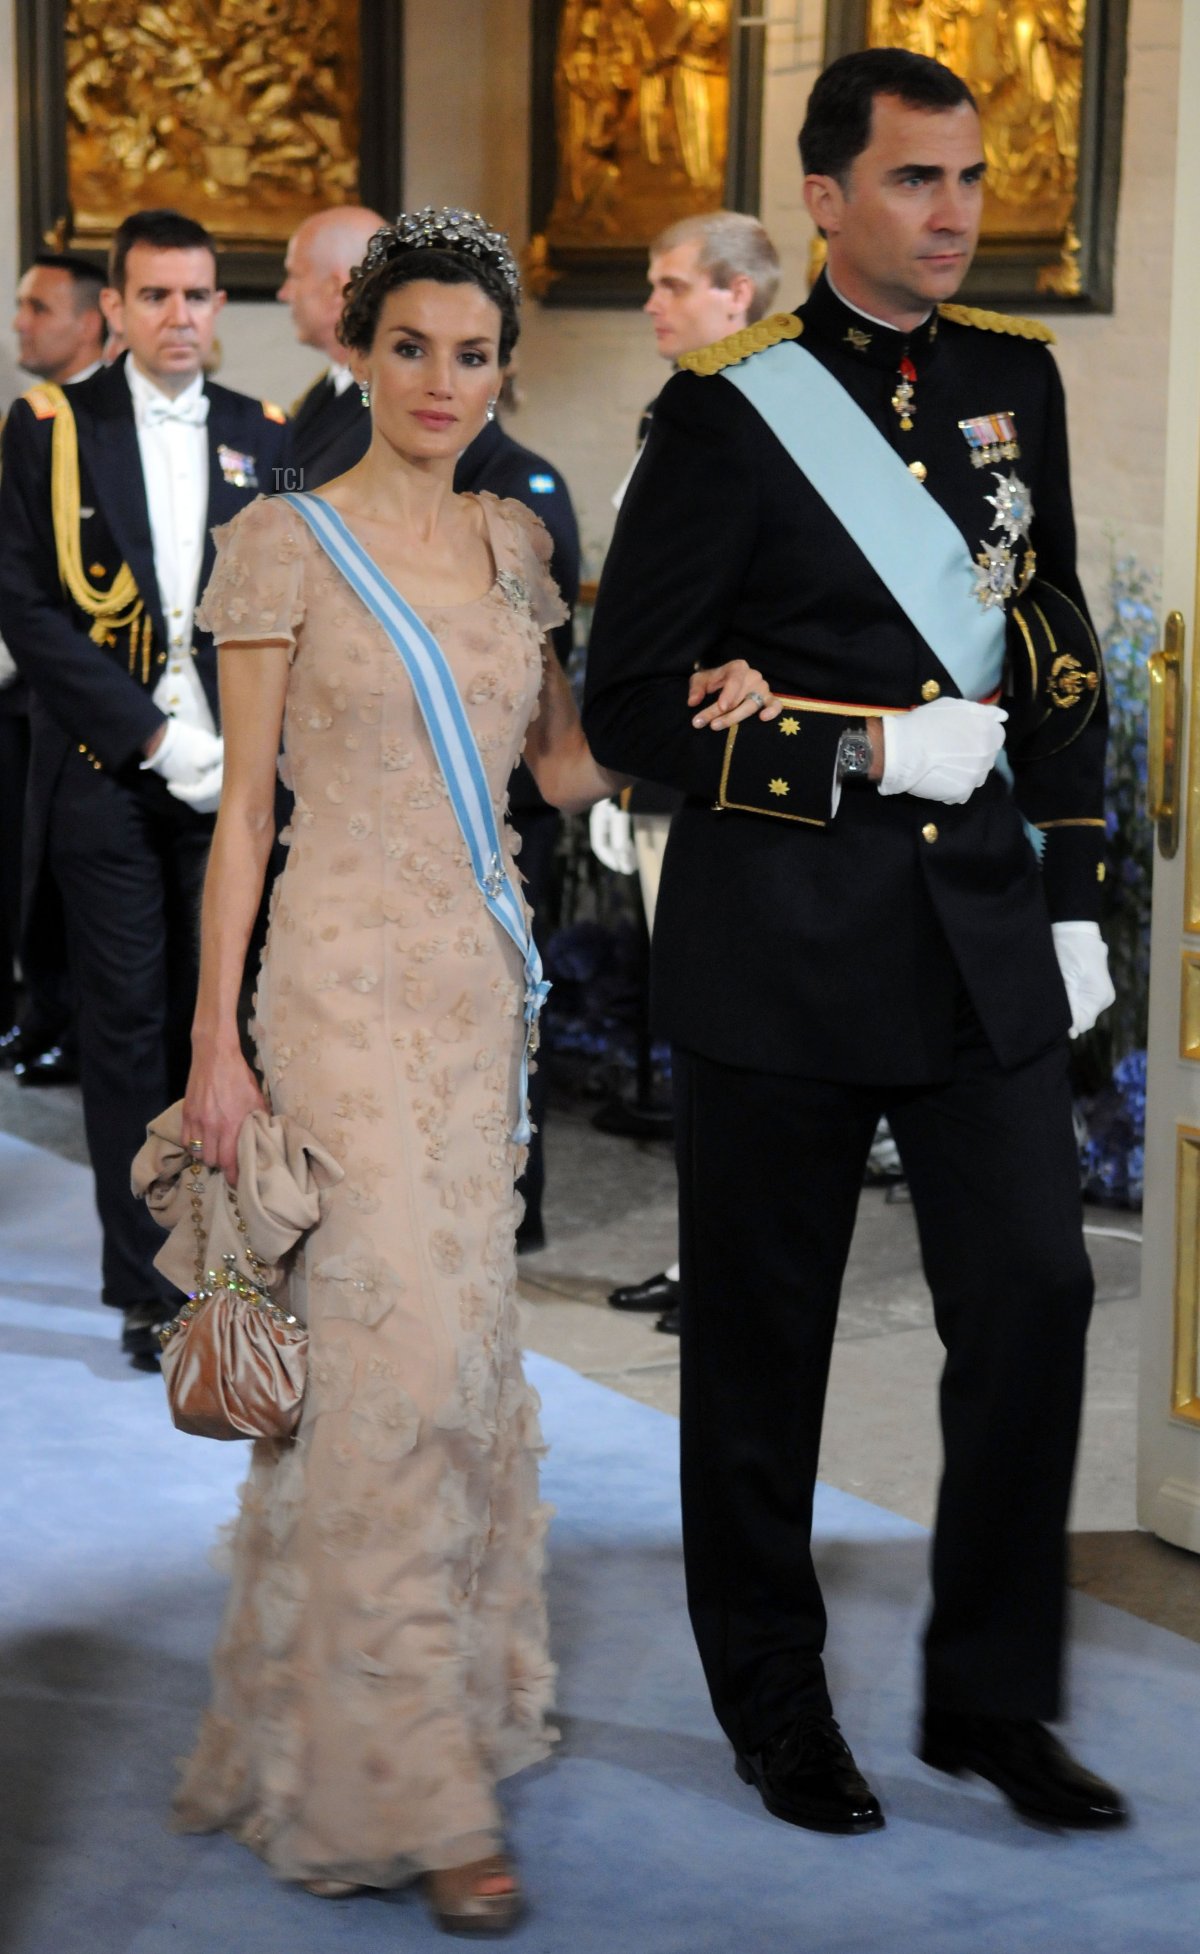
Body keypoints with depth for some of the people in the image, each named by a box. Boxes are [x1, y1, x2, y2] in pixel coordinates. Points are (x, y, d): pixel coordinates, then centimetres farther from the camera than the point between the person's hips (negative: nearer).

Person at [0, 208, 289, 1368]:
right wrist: (153, 737, -11)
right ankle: (146, 1285, 4)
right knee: (127, 1026, 0)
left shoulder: (263, 437, 10)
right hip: (106, 773, -2)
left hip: (229, 777, 2)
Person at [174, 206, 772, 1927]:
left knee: (462, 1336, 10)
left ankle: (461, 1684, 25)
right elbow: (243, 806, -5)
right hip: (351, 980, -6)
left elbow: (564, 768, 16)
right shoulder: (284, 546, -4)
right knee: (391, 1349, -10)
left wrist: (689, 715, -3)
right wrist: (216, 1042, -9)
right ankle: (407, 1788, -4)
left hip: (485, 985, 6)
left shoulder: (513, 542, 11)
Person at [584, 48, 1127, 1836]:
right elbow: (630, 702, -8)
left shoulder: (1014, 379, 9)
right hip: (782, 935, -4)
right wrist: (873, 752, -15)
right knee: (762, 1343, 7)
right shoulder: (731, 408, -7)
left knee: (1033, 1295, 0)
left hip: (982, 924, 4)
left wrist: (1072, 893, 11)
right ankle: (776, 1708, 25)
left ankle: (991, 1693, 17)